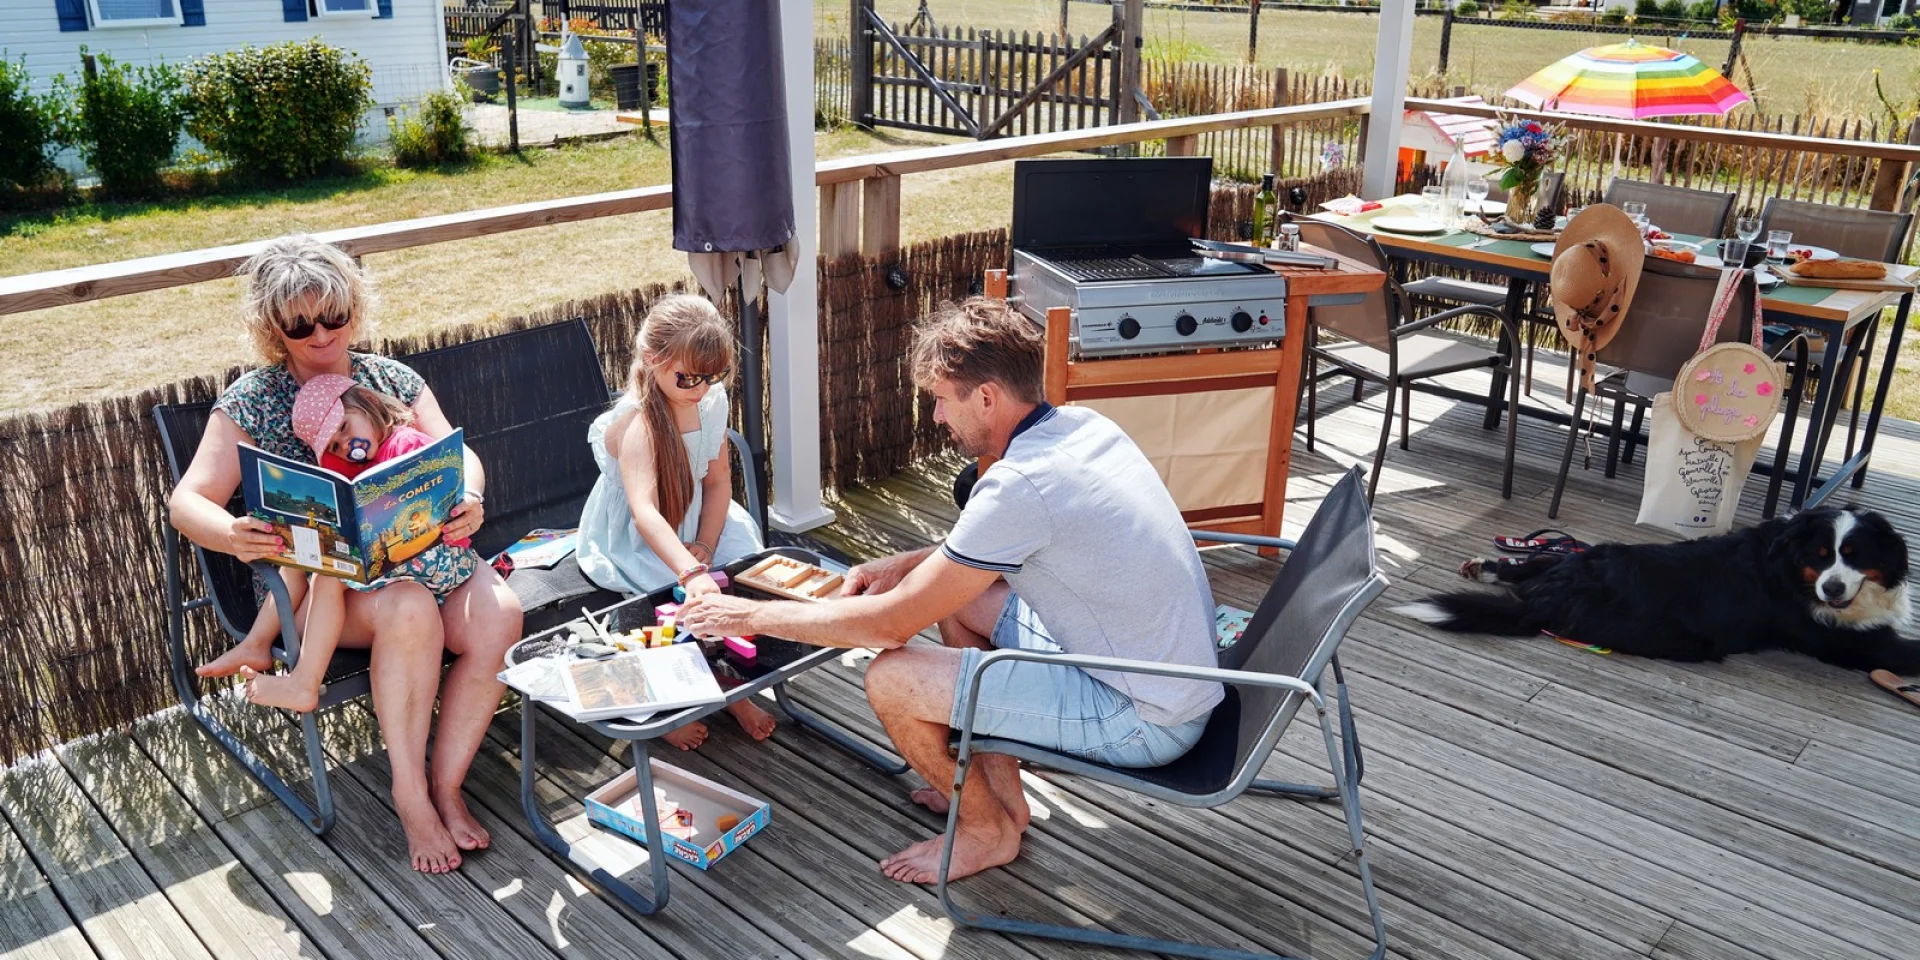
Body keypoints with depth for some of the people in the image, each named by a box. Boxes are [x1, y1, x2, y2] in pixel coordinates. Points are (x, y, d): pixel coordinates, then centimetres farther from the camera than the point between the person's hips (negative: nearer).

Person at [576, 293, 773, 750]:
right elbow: (644, 511, -45)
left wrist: (705, 546, -15)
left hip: (694, 522, 7)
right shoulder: (636, 424, -31)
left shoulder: (712, 401, -8)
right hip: (633, 541, -6)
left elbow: (718, 479, -1)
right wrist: (691, 572, -59)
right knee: (693, 599, -27)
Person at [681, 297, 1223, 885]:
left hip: (1147, 721, -9)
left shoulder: (1020, 485, -27)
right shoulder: (1081, 425, 1)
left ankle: (988, 829, 13)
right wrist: (907, 564, 8)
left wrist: (753, 616, -8)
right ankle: (998, 791, 26)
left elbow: (890, 623, -20)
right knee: (955, 591, 18)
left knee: (891, 680, -13)